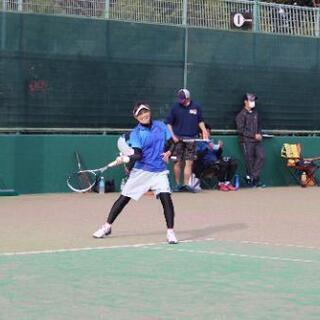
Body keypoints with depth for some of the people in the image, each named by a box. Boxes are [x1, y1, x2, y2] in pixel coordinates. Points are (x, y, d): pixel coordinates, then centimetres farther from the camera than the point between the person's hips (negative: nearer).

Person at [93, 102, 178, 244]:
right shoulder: (136, 133, -5)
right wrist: (125, 159, -34)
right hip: (141, 171, -1)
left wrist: (168, 152, -9)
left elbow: (171, 142, 11)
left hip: (159, 172, 1)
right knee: (123, 198, 3)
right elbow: (138, 155, -16)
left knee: (166, 198, -17)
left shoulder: (161, 126, 4)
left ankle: (170, 232, -6)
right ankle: (107, 227, 20)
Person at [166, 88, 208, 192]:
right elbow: (169, 123, 4)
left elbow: (200, 121, 15)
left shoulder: (196, 107, 4)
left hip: (191, 138, 1)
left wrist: (204, 130, -1)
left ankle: (186, 184, 0)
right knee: (178, 162, 1)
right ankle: (178, 184, 11)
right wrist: (173, 136, -6)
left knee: (189, 162, -2)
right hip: (178, 138, -1)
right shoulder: (175, 107, -1)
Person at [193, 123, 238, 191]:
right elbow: (198, 155, -13)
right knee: (223, 163, -32)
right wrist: (207, 148, -22)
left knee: (233, 162, -12)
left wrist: (220, 148, 5)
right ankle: (220, 184, -17)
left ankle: (227, 183, -9)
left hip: (215, 160, 7)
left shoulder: (211, 141, 24)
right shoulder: (198, 143, 3)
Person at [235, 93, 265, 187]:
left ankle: (251, 177, -2)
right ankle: (255, 180, 6)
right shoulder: (241, 115, -6)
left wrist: (259, 134, 4)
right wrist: (254, 135, -14)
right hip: (247, 141, -6)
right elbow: (241, 130, -12)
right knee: (250, 161, -3)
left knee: (261, 156, -8)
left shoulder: (255, 113, 14)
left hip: (257, 140, 6)